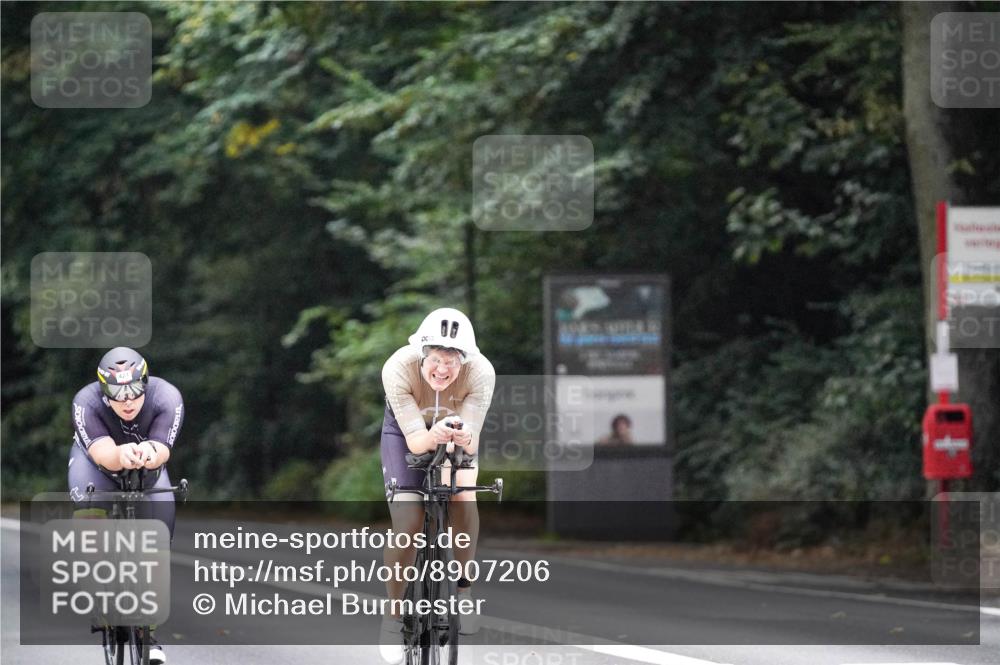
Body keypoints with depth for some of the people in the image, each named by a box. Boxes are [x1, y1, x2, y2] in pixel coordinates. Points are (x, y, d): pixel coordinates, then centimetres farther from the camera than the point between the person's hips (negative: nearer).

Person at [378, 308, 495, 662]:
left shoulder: (481, 373, -34)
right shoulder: (398, 369, -35)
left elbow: (472, 441, -33)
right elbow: (414, 440, -34)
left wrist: (462, 438, -56)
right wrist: (433, 437, -56)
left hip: (456, 434, 1)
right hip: (406, 433, -1)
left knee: (463, 495, -28)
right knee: (408, 523, -16)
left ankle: (463, 586, -7)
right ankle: (393, 613, 3)